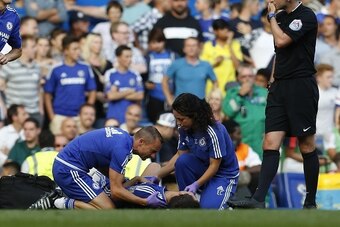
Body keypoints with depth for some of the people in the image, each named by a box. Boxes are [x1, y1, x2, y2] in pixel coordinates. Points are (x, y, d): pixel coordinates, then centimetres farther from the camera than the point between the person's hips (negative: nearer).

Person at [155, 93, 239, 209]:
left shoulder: (214, 132, -27)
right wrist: (157, 176, -6)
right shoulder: (184, 129, -8)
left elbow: (214, 165, -22)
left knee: (208, 208, -30)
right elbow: (179, 155, 1)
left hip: (224, 174, -6)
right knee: (183, 160, -26)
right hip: (203, 168, 6)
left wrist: (196, 184, -33)